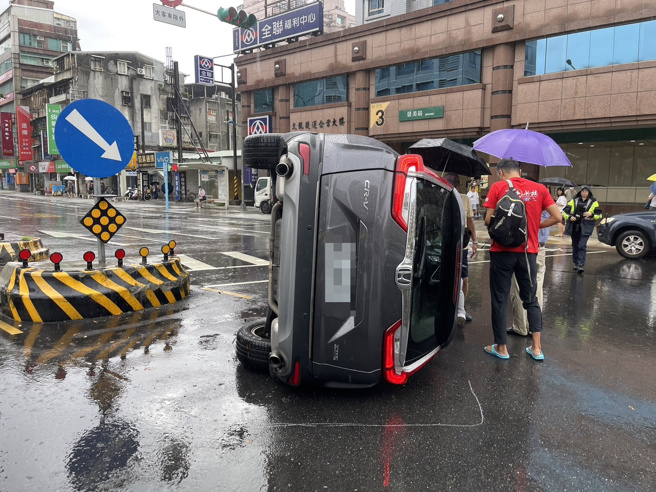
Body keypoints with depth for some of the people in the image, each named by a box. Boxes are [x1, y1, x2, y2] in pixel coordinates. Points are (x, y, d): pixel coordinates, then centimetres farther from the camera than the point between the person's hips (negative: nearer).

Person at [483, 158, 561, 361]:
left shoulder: (497, 187, -4)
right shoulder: (539, 189, 5)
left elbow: (488, 220, -9)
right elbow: (557, 217, 1)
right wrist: (536, 225, 14)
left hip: (502, 251, -3)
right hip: (528, 251, 3)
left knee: (500, 300, 8)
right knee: (531, 299, 17)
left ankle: (501, 347, 15)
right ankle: (537, 347, 16)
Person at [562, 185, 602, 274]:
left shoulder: (593, 202, 5)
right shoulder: (574, 201, 10)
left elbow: (599, 215, 5)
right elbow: (564, 211, 9)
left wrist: (591, 215, -15)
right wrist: (569, 217, -10)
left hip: (585, 227, -3)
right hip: (574, 227, 3)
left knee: (582, 246, -14)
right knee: (575, 246, 11)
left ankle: (581, 265, -16)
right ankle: (576, 263, 25)